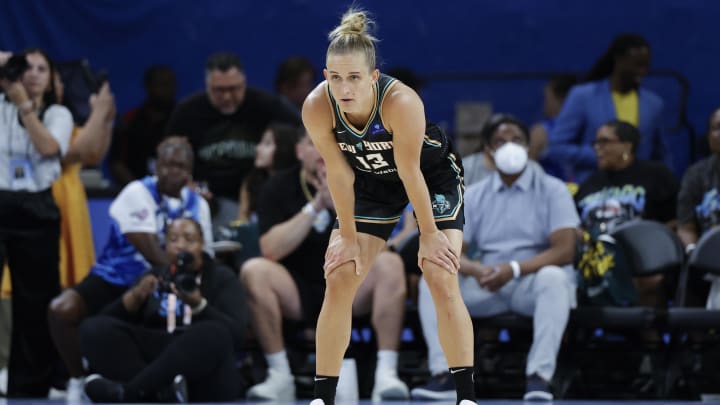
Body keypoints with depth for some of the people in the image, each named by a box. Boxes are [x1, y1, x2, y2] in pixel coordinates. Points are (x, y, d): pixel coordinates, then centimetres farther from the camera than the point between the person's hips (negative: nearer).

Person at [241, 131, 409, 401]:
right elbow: (270, 250, -14)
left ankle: (386, 376, -31)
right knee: (254, 271, -28)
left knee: (390, 264, -28)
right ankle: (279, 378, -22)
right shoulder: (279, 188, -1)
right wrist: (314, 207, -21)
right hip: (297, 296, 0)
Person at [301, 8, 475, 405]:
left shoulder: (401, 102, -38)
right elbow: (339, 172, -16)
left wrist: (429, 234, -16)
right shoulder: (317, 108, -29)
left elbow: (411, 173, -28)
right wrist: (347, 235, -9)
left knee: (442, 282, -14)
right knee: (339, 283, -4)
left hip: (434, 177, -3)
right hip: (373, 183, 3)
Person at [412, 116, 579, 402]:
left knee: (554, 277, -37)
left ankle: (539, 376, -39)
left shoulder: (552, 190, 0)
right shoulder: (474, 196, 9)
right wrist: (476, 269, -23)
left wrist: (514, 269, -26)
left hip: (532, 283, -3)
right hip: (486, 287, 3)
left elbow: (564, 250, -12)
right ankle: (444, 375, -29)